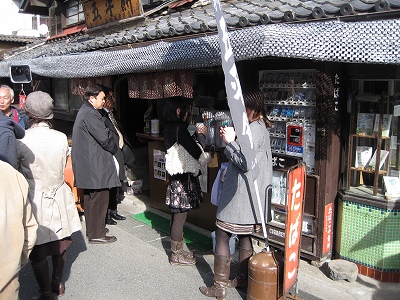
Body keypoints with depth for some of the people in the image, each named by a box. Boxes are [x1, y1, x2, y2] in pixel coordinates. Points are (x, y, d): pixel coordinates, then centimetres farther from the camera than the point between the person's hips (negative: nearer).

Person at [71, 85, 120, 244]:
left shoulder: (83, 112, 15)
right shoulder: (91, 115, -18)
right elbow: (105, 138, -19)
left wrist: (111, 147, 10)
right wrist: (114, 149, -1)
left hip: (86, 165, 11)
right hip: (96, 166, -11)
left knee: (90, 199, 19)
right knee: (99, 200, -2)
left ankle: (91, 229, 32)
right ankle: (97, 235, 7)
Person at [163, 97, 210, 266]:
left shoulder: (169, 128, 10)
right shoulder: (180, 128, -19)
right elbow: (195, 152, -18)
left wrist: (197, 135, 11)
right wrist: (201, 135, -4)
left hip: (176, 176, 10)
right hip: (183, 178, -10)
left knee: (177, 215, 18)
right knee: (180, 216, 0)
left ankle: (177, 250, 31)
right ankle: (176, 255, 12)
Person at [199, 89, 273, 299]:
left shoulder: (253, 129, -19)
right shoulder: (261, 126, 12)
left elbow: (245, 163, -23)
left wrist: (229, 142, -15)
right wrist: (232, 140, 1)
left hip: (240, 195, -10)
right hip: (251, 195, 10)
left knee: (222, 236, -1)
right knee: (245, 236, 17)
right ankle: (242, 279, 30)